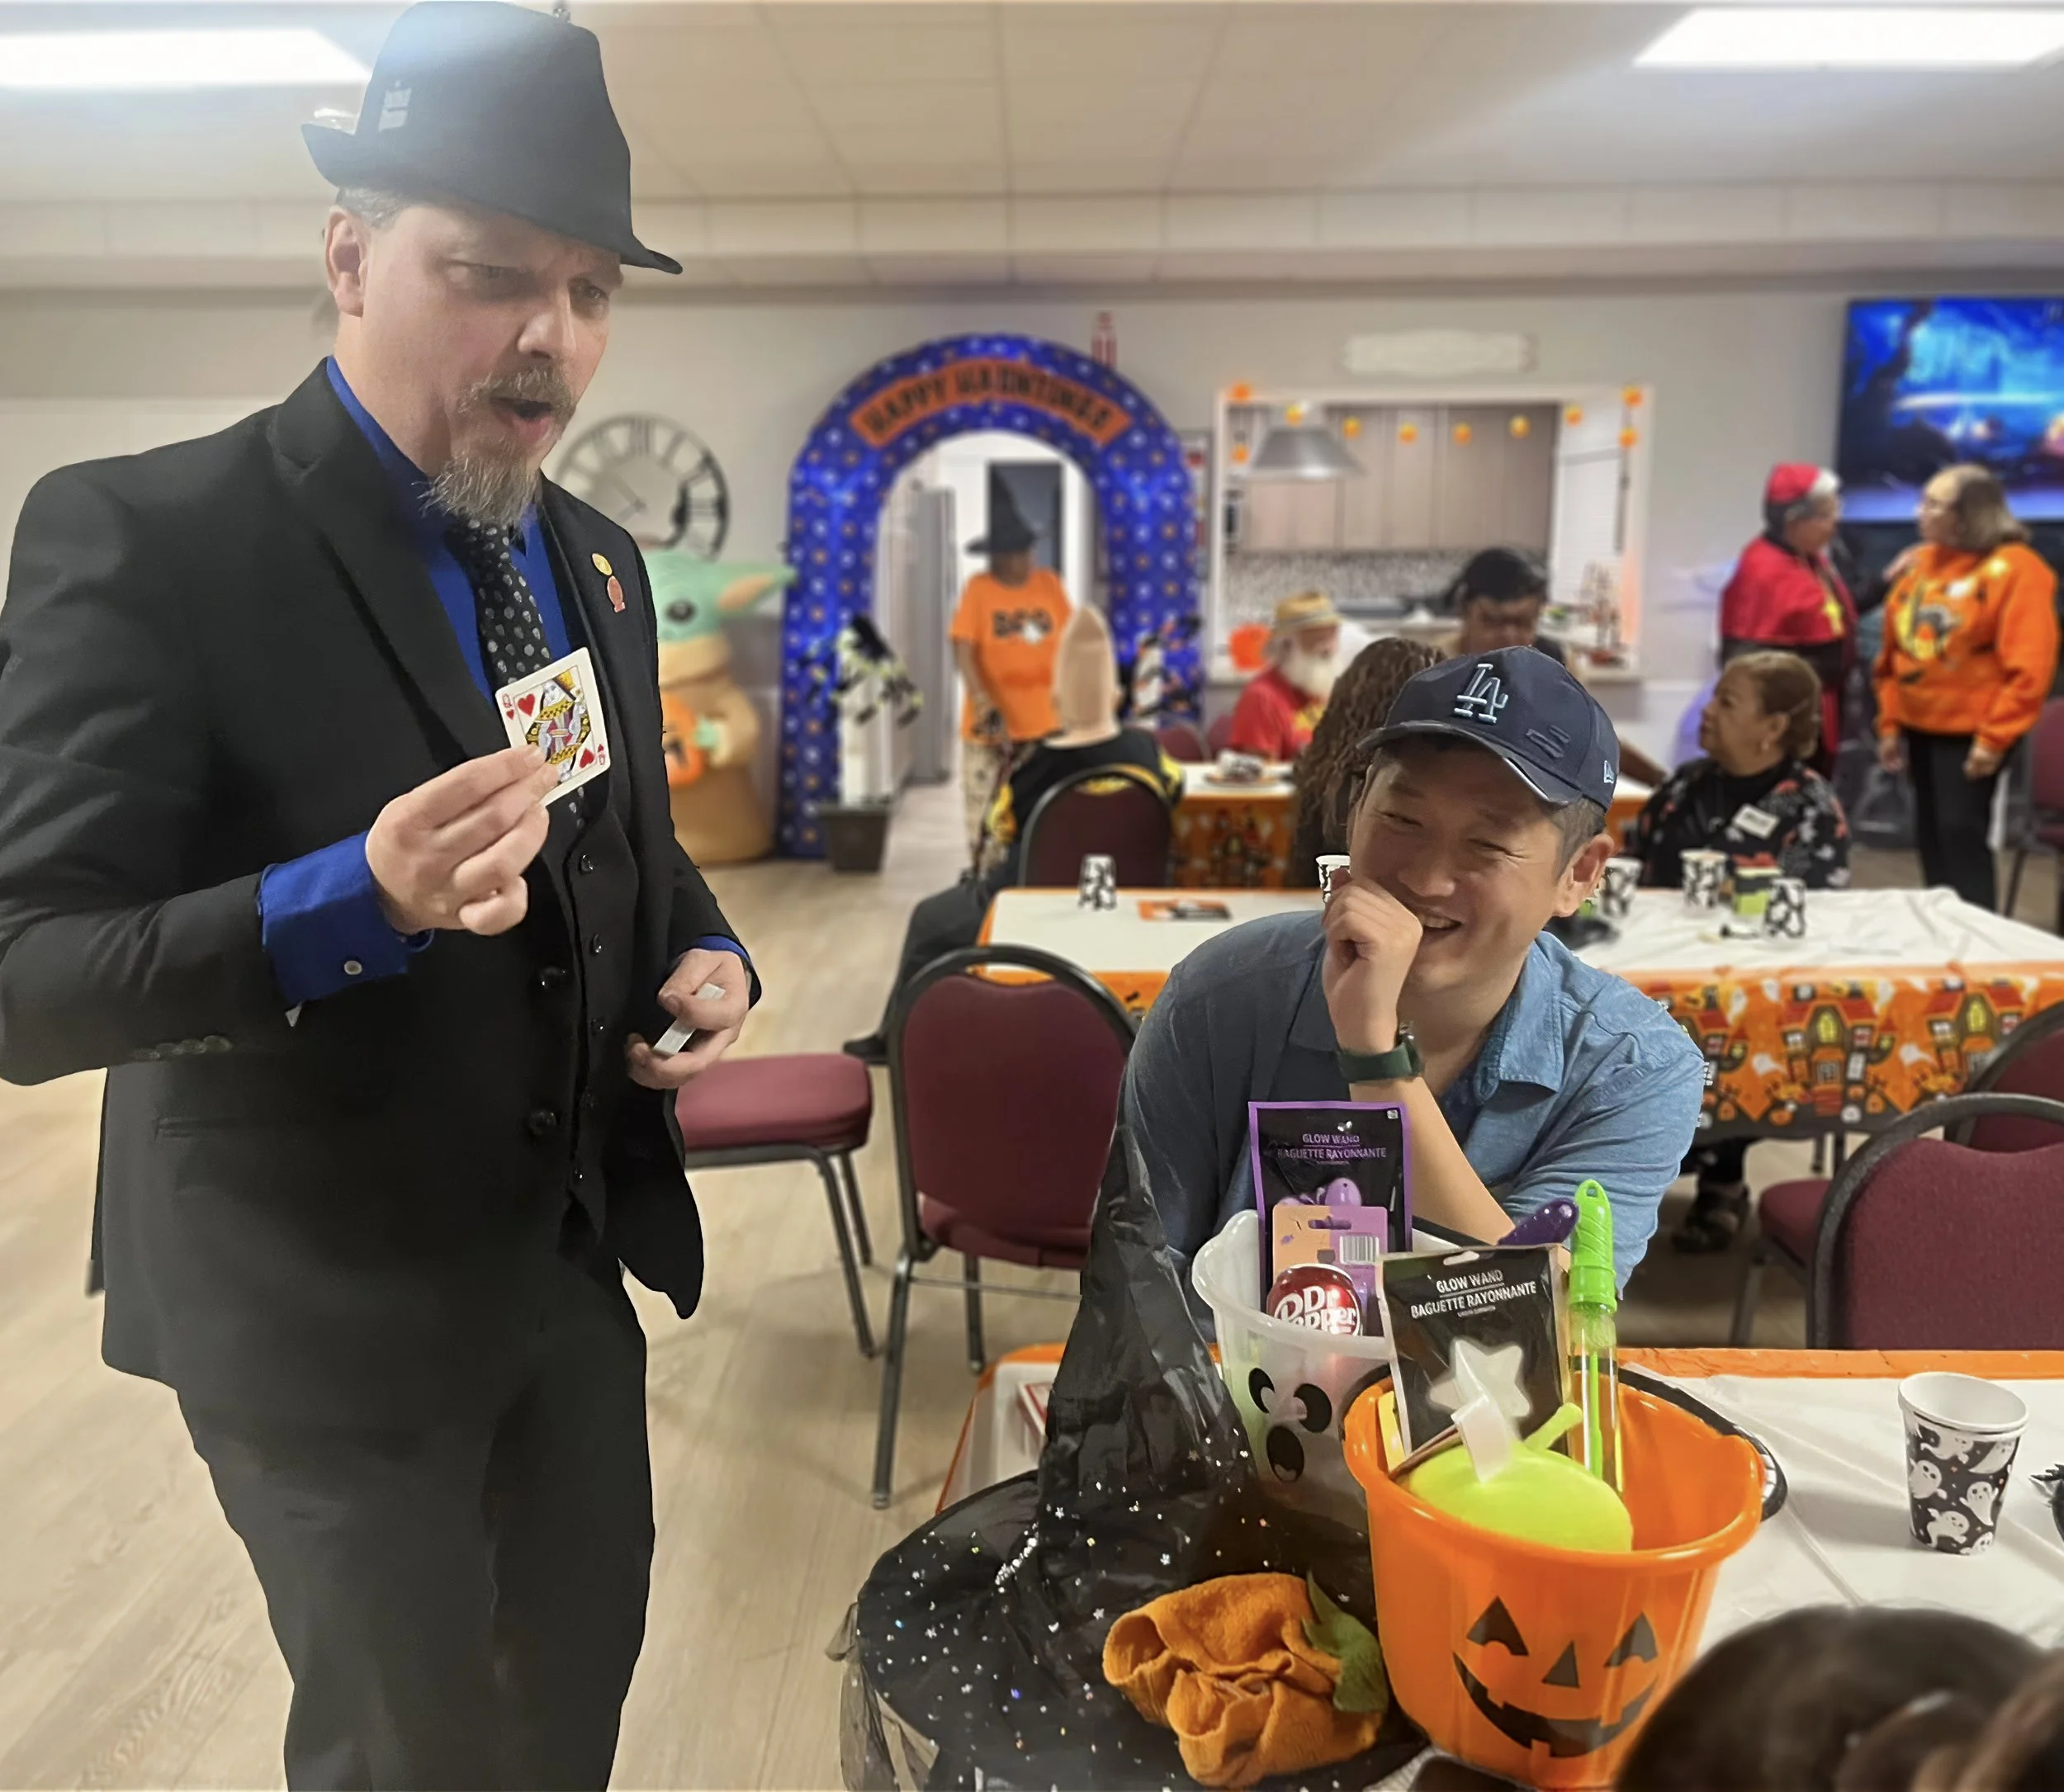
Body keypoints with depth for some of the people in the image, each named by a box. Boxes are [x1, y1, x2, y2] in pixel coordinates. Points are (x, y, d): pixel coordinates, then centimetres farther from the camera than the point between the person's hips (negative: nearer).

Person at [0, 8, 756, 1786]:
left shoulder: (595, 559, 4)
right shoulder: (144, 537, -19)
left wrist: (704, 953, -6)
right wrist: (359, 899, -37)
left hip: (574, 1250, 6)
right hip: (328, 1293, -6)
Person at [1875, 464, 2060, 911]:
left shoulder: (2015, 568, -11)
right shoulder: (1919, 564, 8)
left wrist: (1995, 736, -16)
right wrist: (1890, 723, 10)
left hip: (1970, 733, -6)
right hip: (1919, 729, 7)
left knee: (1962, 836, -7)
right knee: (1930, 837, 11)